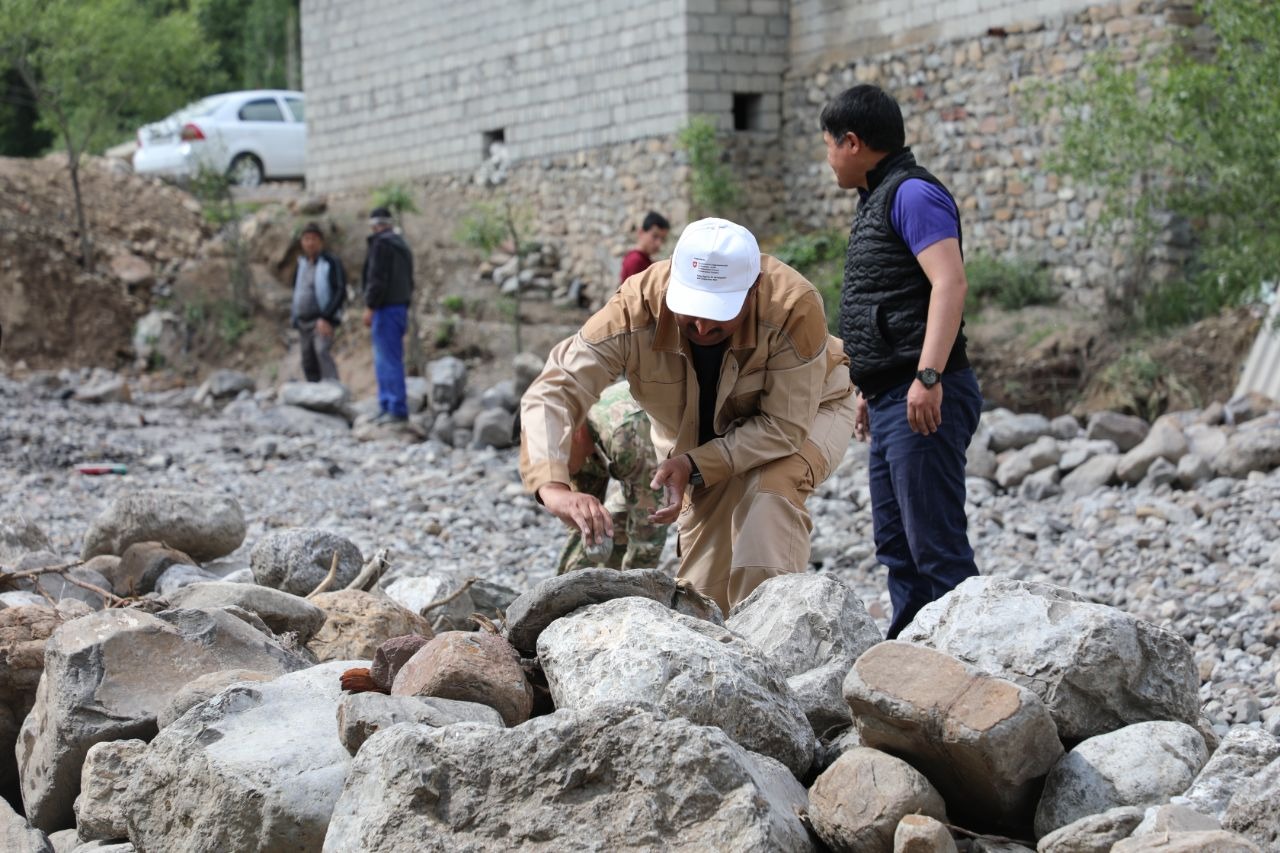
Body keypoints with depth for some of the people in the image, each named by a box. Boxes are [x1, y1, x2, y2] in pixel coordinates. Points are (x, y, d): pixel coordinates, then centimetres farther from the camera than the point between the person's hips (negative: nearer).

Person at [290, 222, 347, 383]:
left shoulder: (331, 262, -7)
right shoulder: (301, 264, 13)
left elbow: (341, 291, -13)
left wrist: (326, 317, -22)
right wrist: (294, 316, 13)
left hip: (323, 320, -7)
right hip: (303, 322, 7)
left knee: (322, 352, -28)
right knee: (309, 364, 7)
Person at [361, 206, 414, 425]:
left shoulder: (381, 244, -11)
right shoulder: (401, 244, 18)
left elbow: (377, 278, -18)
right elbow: (409, 281, 21)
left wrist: (370, 307, -15)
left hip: (386, 309, -10)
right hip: (400, 306, 10)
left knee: (389, 361, -9)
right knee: (384, 361, 14)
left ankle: (397, 409, -11)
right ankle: (387, 407, 17)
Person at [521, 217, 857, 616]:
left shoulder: (794, 308, -39)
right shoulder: (636, 309, -35)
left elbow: (785, 426, -31)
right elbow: (552, 392, -39)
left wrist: (694, 466, -40)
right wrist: (553, 487, -55)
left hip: (805, 408, -3)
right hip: (696, 436, 3)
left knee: (769, 492, -33)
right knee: (705, 591, -1)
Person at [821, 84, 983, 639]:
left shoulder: (913, 193, -10)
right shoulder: (879, 201, 21)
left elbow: (950, 282, -23)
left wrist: (927, 376, -31)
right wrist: (869, 389, 29)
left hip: (923, 403, -11)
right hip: (891, 402, 11)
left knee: (937, 546, -11)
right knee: (896, 545, 14)